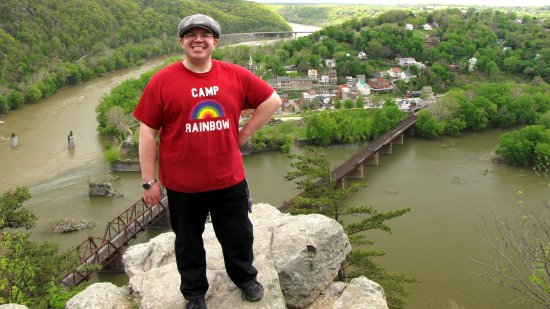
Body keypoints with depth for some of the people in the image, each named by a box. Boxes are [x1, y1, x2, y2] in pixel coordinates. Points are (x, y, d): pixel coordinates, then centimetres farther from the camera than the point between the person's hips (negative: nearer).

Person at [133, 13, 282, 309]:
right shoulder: (162, 81, -10)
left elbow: (272, 101, 8)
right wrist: (149, 181, -8)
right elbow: (147, 132, -8)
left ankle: (245, 278, 48)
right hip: (183, 185, -2)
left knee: (239, 235, 20)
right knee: (188, 242, 18)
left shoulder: (236, 75, -4)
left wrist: (244, 133, 2)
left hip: (229, 179, 2)